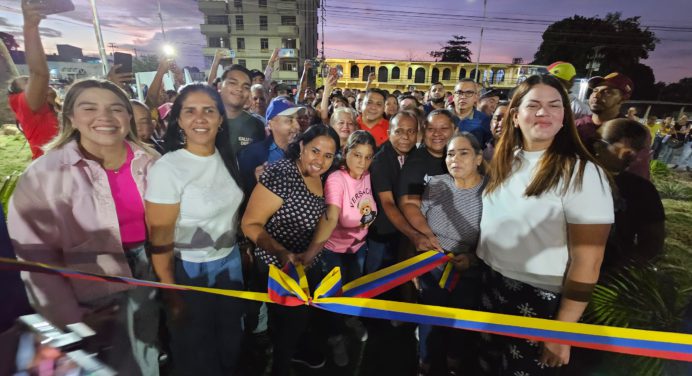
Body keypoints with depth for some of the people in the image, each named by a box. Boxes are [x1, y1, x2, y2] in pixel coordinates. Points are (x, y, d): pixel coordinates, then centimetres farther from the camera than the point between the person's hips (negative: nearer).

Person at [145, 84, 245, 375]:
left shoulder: (228, 158, -3)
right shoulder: (167, 169, -22)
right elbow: (160, 241, -17)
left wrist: (243, 249, 12)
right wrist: (172, 296, -12)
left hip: (230, 261, 6)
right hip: (189, 271, -5)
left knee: (231, 342, 26)